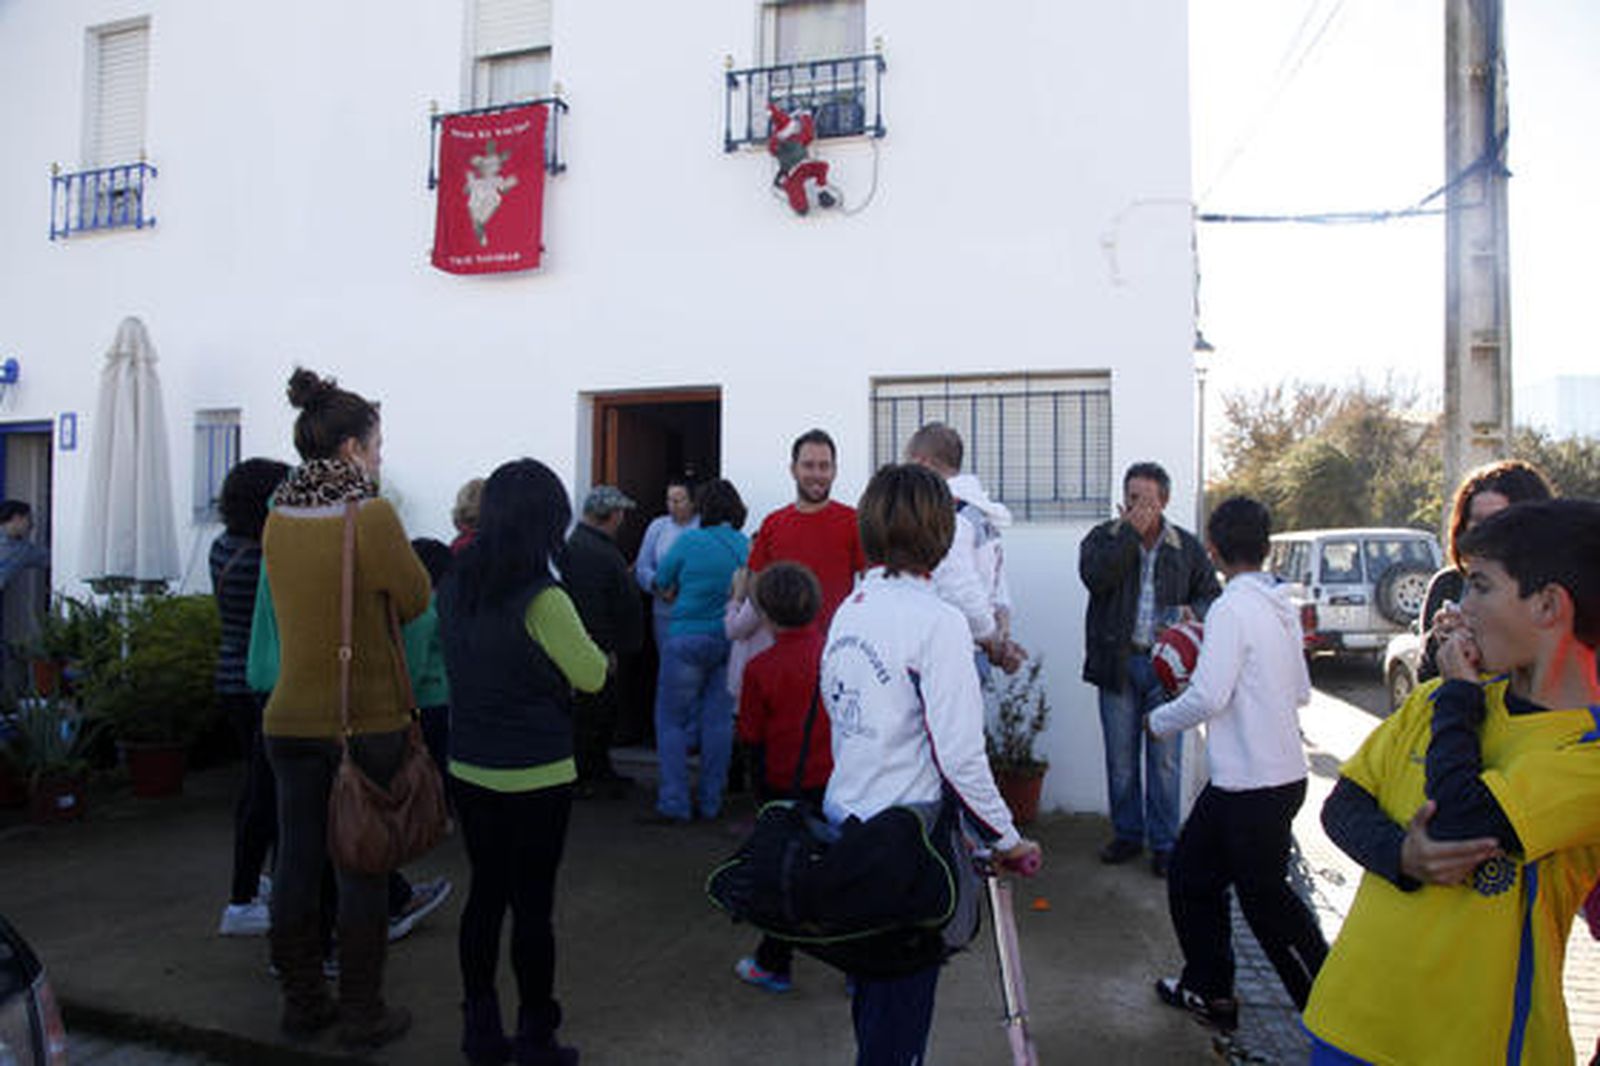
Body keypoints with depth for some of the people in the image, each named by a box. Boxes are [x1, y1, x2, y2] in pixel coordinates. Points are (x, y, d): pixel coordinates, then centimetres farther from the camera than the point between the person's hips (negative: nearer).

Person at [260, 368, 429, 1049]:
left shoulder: (278, 517, 3)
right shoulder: (371, 515, -16)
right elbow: (415, 600, -6)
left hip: (291, 718, 6)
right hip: (367, 719, -5)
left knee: (297, 861, 14)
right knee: (363, 867, 6)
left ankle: (302, 1002, 29)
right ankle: (362, 1014, 18)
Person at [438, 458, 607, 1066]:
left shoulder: (454, 589, 0)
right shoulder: (542, 599, -21)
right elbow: (593, 676, -12)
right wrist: (600, 653, 8)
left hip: (468, 770, 6)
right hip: (535, 777, -6)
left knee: (485, 894, 18)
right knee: (533, 906, 7)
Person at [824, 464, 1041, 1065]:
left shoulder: (848, 611, 5)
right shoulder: (936, 621, -18)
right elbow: (959, 753, -19)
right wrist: (1006, 838, -7)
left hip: (845, 815, 7)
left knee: (871, 984, 23)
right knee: (903, 999, 7)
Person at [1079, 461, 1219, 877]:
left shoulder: (1186, 546, 9)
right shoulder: (1104, 537, 4)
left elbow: (1212, 594, 15)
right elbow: (1095, 576, -16)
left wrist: (1193, 613, -8)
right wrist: (1130, 531, -15)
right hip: (1118, 662, 0)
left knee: (1165, 758, 2)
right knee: (1120, 758, 9)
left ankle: (1164, 843, 15)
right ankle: (1127, 835, 24)